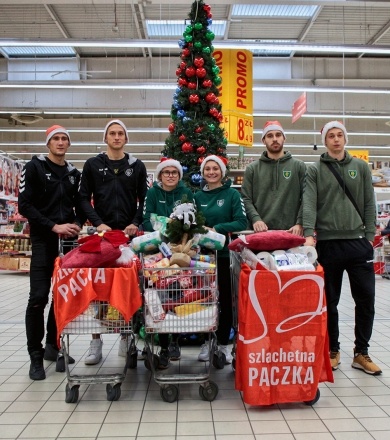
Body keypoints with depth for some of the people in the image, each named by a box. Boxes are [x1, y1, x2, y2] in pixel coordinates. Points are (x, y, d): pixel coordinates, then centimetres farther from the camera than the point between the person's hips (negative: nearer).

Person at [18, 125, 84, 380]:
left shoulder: (74, 173, 14)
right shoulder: (34, 167, 0)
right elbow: (25, 205, -8)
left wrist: (77, 224, -5)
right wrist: (54, 227, -16)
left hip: (69, 241, 5)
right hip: (43, 241, -4)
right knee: (39, 297, -8)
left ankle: (53, 346, 22)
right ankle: (36, 355, 6)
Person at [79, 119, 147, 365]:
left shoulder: (137, 166, 9)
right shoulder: (93, 165, 7)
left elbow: (144, 199, 7)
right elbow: (84, 198, 4)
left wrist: (136, 223, -7)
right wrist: (98, 223, -9)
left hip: (129, 233, 1)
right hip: (102, 232, 0)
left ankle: (126, 337, 18)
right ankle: (96, 342, 11)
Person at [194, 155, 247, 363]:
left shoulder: (232, 194, 0)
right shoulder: (198, 196, 10)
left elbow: (241, 223, -8)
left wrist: (217, 228, -18)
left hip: (225, 254, -2)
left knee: (225, 300, 5)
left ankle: (223, 344, 18)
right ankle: (206, 343, 20)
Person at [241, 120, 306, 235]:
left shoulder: (299, 166, 9)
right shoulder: (252, 168, 11)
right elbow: (246, 199, 3)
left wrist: (300, 223, -13)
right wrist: (255, 219, -15)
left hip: (290, 231, 0)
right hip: (261, 231, 0)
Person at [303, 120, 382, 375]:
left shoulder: (360, 167, 11)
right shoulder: (315, 170, 4)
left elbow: (369, 204, 9)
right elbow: (309, 203, -9)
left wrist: (369, 235, 1)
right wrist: (309, 234, -23)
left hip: (359, 243, 2)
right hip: (327, 244, -2)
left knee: (366, 299, 5)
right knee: (330, 301, 8)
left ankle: (361, 353, 20)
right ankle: (333, 351, 24)